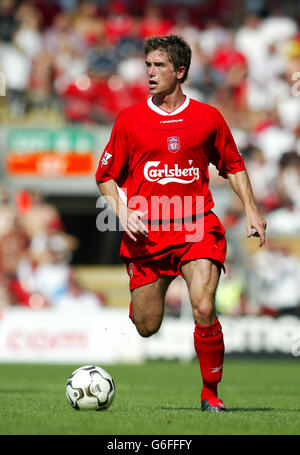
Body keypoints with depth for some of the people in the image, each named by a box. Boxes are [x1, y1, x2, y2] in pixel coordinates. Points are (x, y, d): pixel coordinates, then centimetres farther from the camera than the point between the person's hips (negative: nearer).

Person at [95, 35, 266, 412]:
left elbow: (233, 166, 17)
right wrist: (123, 213, -5)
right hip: (147, 233, 1)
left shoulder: (208, 118, 4)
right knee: (146, 327, 3)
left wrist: (251, 210, 6)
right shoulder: (129, 120, 3)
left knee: (204, 310, -21)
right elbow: (106, 175, 11)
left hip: (197, 229, -1)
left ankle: (211, 394, -2)